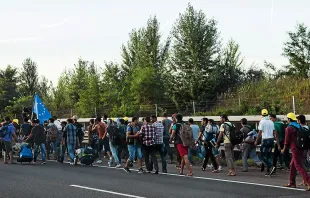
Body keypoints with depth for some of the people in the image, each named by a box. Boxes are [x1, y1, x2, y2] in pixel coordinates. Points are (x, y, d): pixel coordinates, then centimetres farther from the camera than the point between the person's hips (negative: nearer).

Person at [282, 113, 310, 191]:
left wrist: (284, 149, 8)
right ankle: (292, 183, 27)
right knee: (292, 165, 20)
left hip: (295, 149, -9)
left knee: (299, 167, -10)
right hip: (301, 149, 9)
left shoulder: (288, 128, -10)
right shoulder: (299, 127, 13)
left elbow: (287, 140, -7)